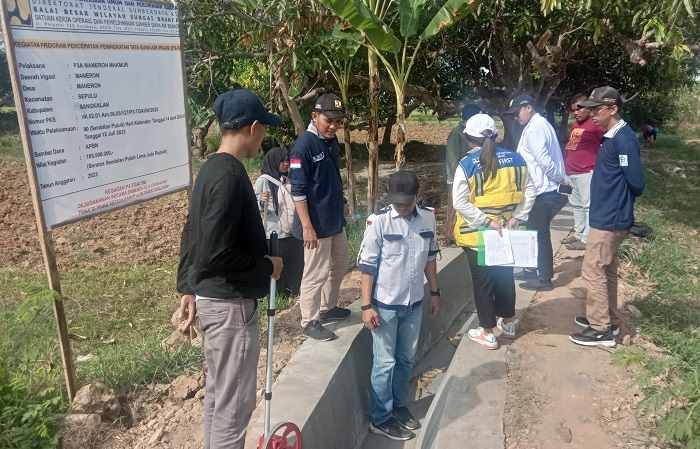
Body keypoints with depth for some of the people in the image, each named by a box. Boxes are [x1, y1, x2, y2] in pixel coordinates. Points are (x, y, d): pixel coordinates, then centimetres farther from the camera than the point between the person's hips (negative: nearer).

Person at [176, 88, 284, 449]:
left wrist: (189, 288, 19)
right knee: (234, 403, 5)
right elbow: (216, 254, -27)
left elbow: (192, 235, 13)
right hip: (231, 303, -10)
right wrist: (266, 266, -13)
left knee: (217, 394, 23)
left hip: (209, 297, 10)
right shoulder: (230, 176, -22)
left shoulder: (210, 169, 8)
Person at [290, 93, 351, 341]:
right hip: (317, 224, -9)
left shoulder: (331, 141, 7)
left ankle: (328, 307, 39)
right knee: (316, 273, 2)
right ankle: (310, 321, 19)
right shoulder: (304, 145, -19)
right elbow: (298, 191, -20)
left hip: (336, 220, 9)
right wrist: (307, 226, -21)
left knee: (340, 265, 21)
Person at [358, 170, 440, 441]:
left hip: (414, 303, 5)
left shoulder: (428, 218, -2)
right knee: (385, 362, 6)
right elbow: (367, 266, -13)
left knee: (406, 359, 18)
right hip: (385, 305, -5)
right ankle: (380, 419, 21)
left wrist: (434, 292, 14)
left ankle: (399, 405, 37)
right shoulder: (378, 222, -16)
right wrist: (366, 306, -14)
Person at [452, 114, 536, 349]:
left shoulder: (467, 164, -14)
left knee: (482, 282, 7)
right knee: (505, 277, 21)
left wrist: (486, 222, -17)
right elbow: (529, 191, 3)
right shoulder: (514, 158, 0)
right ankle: (508, 322, 38)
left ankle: (487, 332, 17)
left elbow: (461, 202, -20)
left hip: (477, 235, -4)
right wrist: (517, 217, 0)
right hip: (507, 234, 5)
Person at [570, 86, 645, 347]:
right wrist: (616, 199, 6)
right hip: (607, 216, 10)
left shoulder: (623, 139, -19)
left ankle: (602, 330, 8)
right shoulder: (611, 137, 10)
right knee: (606, 270, 18)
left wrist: (621, 204, -2)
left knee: (593, 271, -2)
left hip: (609, 220, -10)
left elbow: (636, 183, -19)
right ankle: (606, 319, 31)